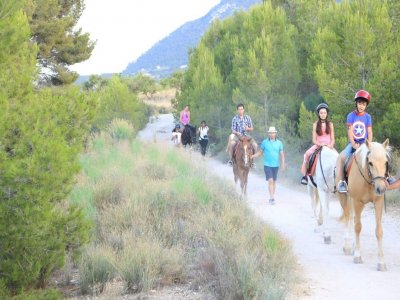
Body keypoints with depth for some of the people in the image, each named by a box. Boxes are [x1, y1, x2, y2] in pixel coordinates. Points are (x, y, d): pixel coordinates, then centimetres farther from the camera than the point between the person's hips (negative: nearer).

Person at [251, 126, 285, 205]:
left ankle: (272, 197, 25)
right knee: (270, 181, -13)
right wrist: (252, 156, -9)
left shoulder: (279, 143, 0)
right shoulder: (264, 142, -3)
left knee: (274, 181, 13)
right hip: (267, 165, -2)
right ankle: (272, 198, -15)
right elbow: (260, 152, 5)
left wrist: (283, 164, -8)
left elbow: (282, 154, 1)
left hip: (276, 165, 2)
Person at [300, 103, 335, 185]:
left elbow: (333, 139, 6)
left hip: (328, 146, 0)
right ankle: (304, 176, -19)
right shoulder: (315, 125, 7)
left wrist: (331, 145, -15)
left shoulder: (330, 124, 8)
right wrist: (319, 144, -17)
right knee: (307, 154, -27)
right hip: (318, 145, 0)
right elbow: (314, 139, 3)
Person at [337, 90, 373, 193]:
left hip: (364, 144, 2)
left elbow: (369, 132, -1)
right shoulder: (351, 116, -2)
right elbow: (350, 131, -7)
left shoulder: (367, 117, 3)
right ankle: (341, 182, -22)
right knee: (341, 157, -27)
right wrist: (354, 145, -18)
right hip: (353, 143, -2)